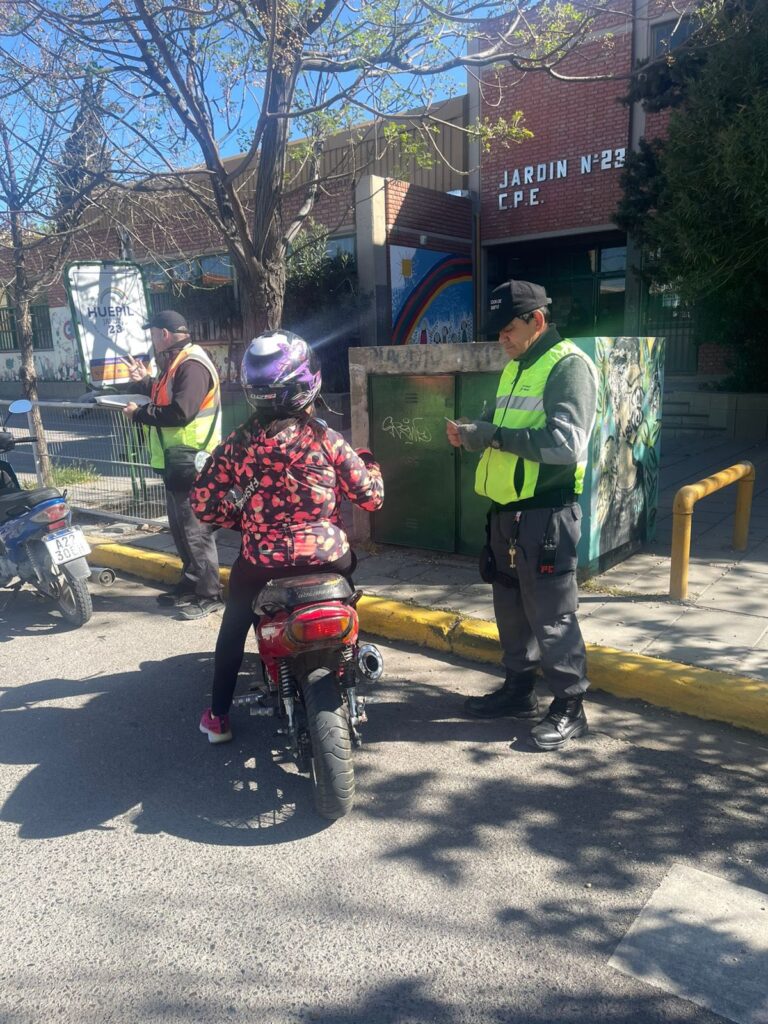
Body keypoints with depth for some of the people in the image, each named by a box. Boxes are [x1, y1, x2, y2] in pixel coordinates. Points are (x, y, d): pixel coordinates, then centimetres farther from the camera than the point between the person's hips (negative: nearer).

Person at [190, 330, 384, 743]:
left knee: (233, 629, 28)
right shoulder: (326, 441, -11)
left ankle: (218, 715, 36)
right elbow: (372, 496, -6)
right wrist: (366, 460, 14)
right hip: (326, 558, 0)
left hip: (260, 562, 0)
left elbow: (203, 503, -4)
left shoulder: (236, 445, -7)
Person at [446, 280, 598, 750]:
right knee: (511, 607, 17)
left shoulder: (569, 366, -11)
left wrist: (493, 435, -20)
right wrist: (474, 434, 2)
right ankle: (519, 689, 32)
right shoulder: (516, 367, 17)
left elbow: (565, 444, -23)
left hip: (547, 513, -9)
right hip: (507, 509, 9)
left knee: (550, 614, -1)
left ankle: (569, 707, 14)